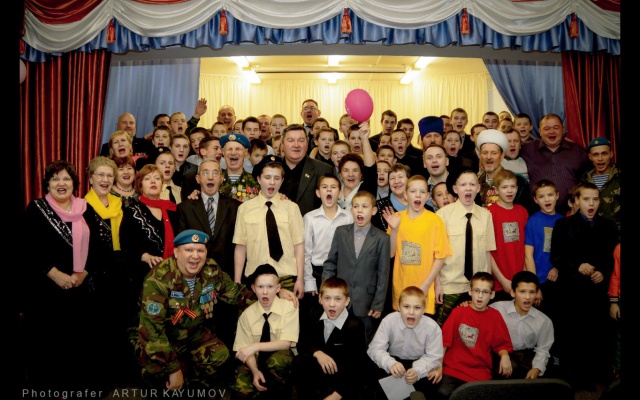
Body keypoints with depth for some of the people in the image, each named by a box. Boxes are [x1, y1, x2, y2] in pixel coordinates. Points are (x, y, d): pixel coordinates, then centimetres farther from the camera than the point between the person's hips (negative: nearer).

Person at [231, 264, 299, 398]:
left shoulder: (289, 307, -10)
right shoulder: (247, 314, -3)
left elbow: (286, 343, -16)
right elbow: (245, 348, -4)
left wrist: (255, 346, -25)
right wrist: (255, 371, -23)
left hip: (280, 358, -1)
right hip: (256, 359, 2)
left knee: (276, 360, -36)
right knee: (241, 387, -26)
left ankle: (276, 394, -9)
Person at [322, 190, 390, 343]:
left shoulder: (382, 238, -2)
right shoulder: (341, 232, 3)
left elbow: (383, 274, -1)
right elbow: (330, 263, 6)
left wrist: (378, 305, -3)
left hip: (366, 303, -1)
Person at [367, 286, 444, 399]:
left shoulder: (432, 327, -19)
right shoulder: (388, 321, -19)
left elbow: (433, 357, -15)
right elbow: (375, 349, -19)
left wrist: (417, 371, -36)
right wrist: (390, 363, -41)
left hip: (420, 364, 0)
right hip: (394, 360, 0)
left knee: (429, 386, -26)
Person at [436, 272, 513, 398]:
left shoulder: (495, 316, 5)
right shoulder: (458, 312, 2)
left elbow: (501, 343, 10)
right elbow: (444, 340, 3)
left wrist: (504, 356, -11)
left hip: (480, 373, 1)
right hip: (453, 369, -1)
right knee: (443, 393, -24)